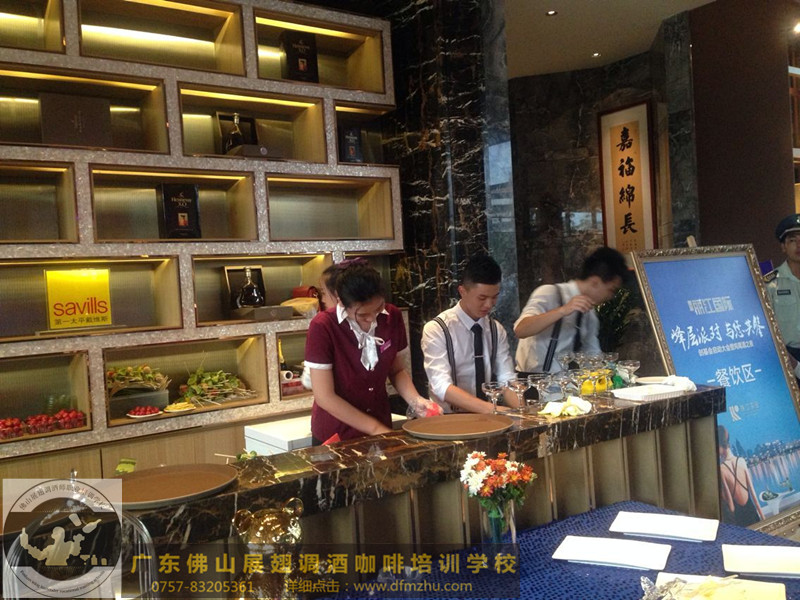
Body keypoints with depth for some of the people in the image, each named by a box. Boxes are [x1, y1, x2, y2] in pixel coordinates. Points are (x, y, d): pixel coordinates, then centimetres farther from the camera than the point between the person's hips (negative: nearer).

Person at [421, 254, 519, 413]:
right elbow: (441, 386, -19)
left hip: (488, 419, 4)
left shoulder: (497, 330, 6)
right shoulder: (436, 329, -10)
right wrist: (489, 409, -30)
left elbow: (507, 379, 0)